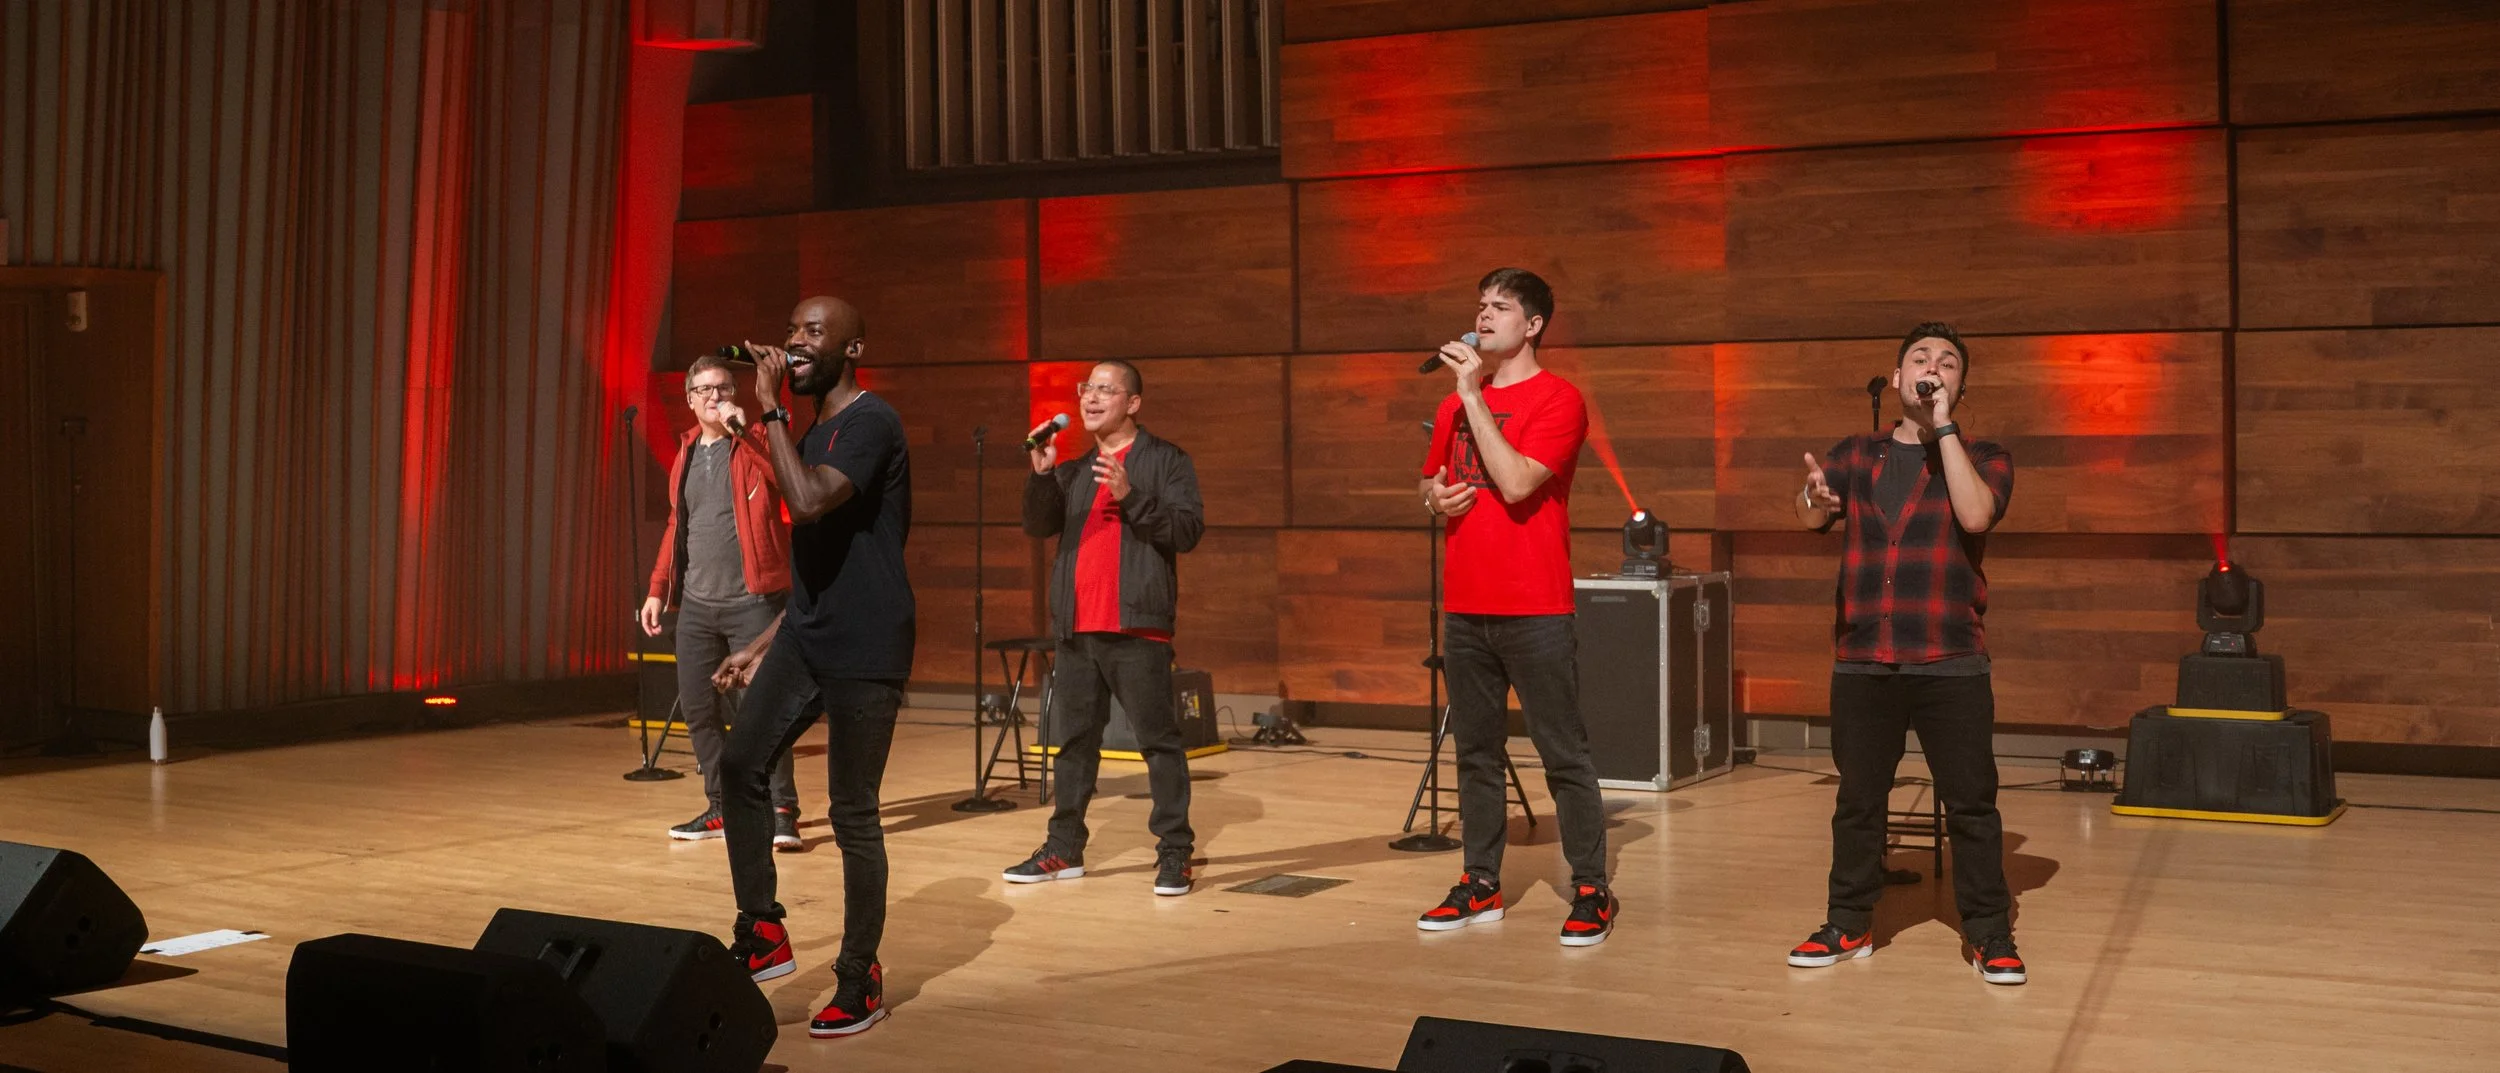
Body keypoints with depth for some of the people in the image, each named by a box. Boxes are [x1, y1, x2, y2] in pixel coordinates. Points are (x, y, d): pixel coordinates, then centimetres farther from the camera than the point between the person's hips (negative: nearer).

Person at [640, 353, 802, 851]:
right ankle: (722, 808, 20)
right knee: (697, 710, 8)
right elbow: (675, 526, 20)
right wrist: (658, 589, 16)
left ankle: (781, 811, -1)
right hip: (696, 605, 6)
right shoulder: (686, 453, 15)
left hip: (750, 602, -6)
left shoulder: (753, 442, -1)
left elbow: (785, 481, -21)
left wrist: (742, 431, -24)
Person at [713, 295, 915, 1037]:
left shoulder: (871, 422, -12)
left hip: (864, 649, -8)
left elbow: (810, 502, -29)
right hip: (807, 637, 8)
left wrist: (771, 410, -19)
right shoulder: (813, 433, 17)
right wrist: (764, 643, 23)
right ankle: (763, 934, 10)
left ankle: (860, 979, 13)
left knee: (852, 813, -1)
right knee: (741, 764, -3)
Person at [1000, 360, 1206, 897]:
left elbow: (1188, 530, -10)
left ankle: (1175, 854, 1)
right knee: (1074, 741, 12)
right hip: (1077, 627, 6)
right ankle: (1064, 849, 20)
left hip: (1137, 627, -6)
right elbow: (1037, 526, 7)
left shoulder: (1166, 460, 1)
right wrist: (1042, 474, -7)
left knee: (1159, 741, -4)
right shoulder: (1075, 466, 18)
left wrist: (1131, 497, -19)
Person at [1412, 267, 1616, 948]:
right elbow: (1430, 483, 26)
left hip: (1533, 611, -6)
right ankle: (1481, 885, 21)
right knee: (1476, 751, 12)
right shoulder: (1456, 404, 14)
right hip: (1465, 607, 7)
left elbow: (1516, 483, -20)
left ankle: (1592, 891, 6)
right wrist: (1434, 495, 2)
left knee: (1564, 754, -2)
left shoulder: (1557, 400, -6)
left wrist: (1473, 394, -16)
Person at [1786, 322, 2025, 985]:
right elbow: (1811, 517, 1)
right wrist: (1814, 496, -23)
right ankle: (1849, 925, 19)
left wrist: (1943, 427, -13)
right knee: (1857, 800, 8)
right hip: (1860, 663, 2)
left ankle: (1989, 934, 11)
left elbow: (1975, 514, -15)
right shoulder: (1855, 456, 12)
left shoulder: (1983, 459, 5)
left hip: (1952, 664, -2)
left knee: (1971, 802, 0)